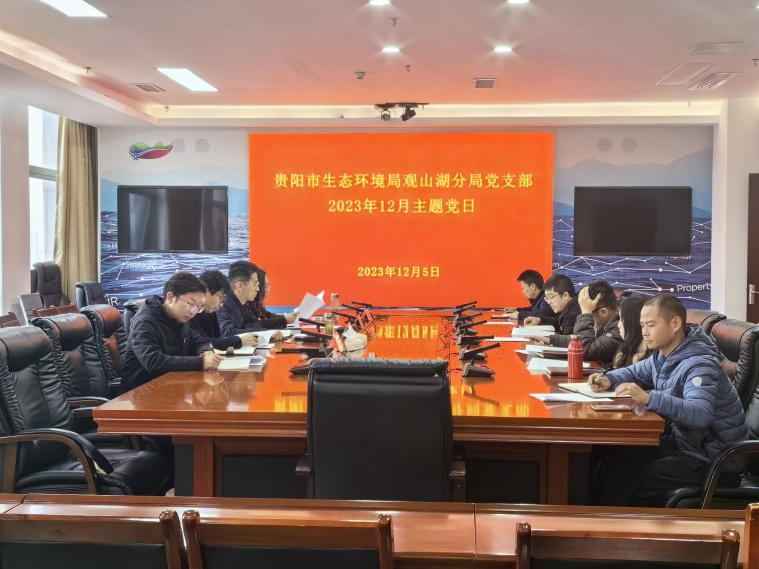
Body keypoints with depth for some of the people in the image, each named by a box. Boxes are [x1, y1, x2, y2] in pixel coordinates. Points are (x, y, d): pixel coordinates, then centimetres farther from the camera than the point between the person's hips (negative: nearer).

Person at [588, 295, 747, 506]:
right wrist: (609, 379, -2)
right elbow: (634, 372, 21)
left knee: (634, 482, -18)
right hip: (683, 441, 9)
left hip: (712, 461, -9)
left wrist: (649, 398, -50)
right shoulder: (663, 355, 3)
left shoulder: (699, 364, -24)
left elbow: (700, 414, -40)